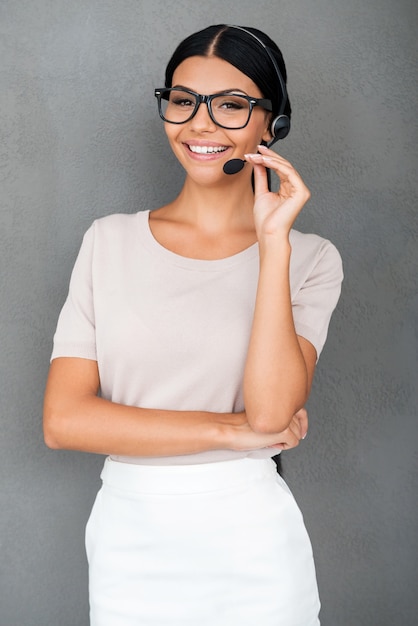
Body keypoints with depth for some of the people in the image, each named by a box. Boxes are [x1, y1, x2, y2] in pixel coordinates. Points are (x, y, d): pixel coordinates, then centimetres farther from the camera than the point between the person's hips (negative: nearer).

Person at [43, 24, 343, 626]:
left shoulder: (310, 258, -3)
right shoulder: (110, 241, -1)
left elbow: (272, 407, -18)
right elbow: (64, 419, -9)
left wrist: (273, 241, -18)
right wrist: (229, 429, -13)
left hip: (252, 539, -1)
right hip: (127, 536, 1)